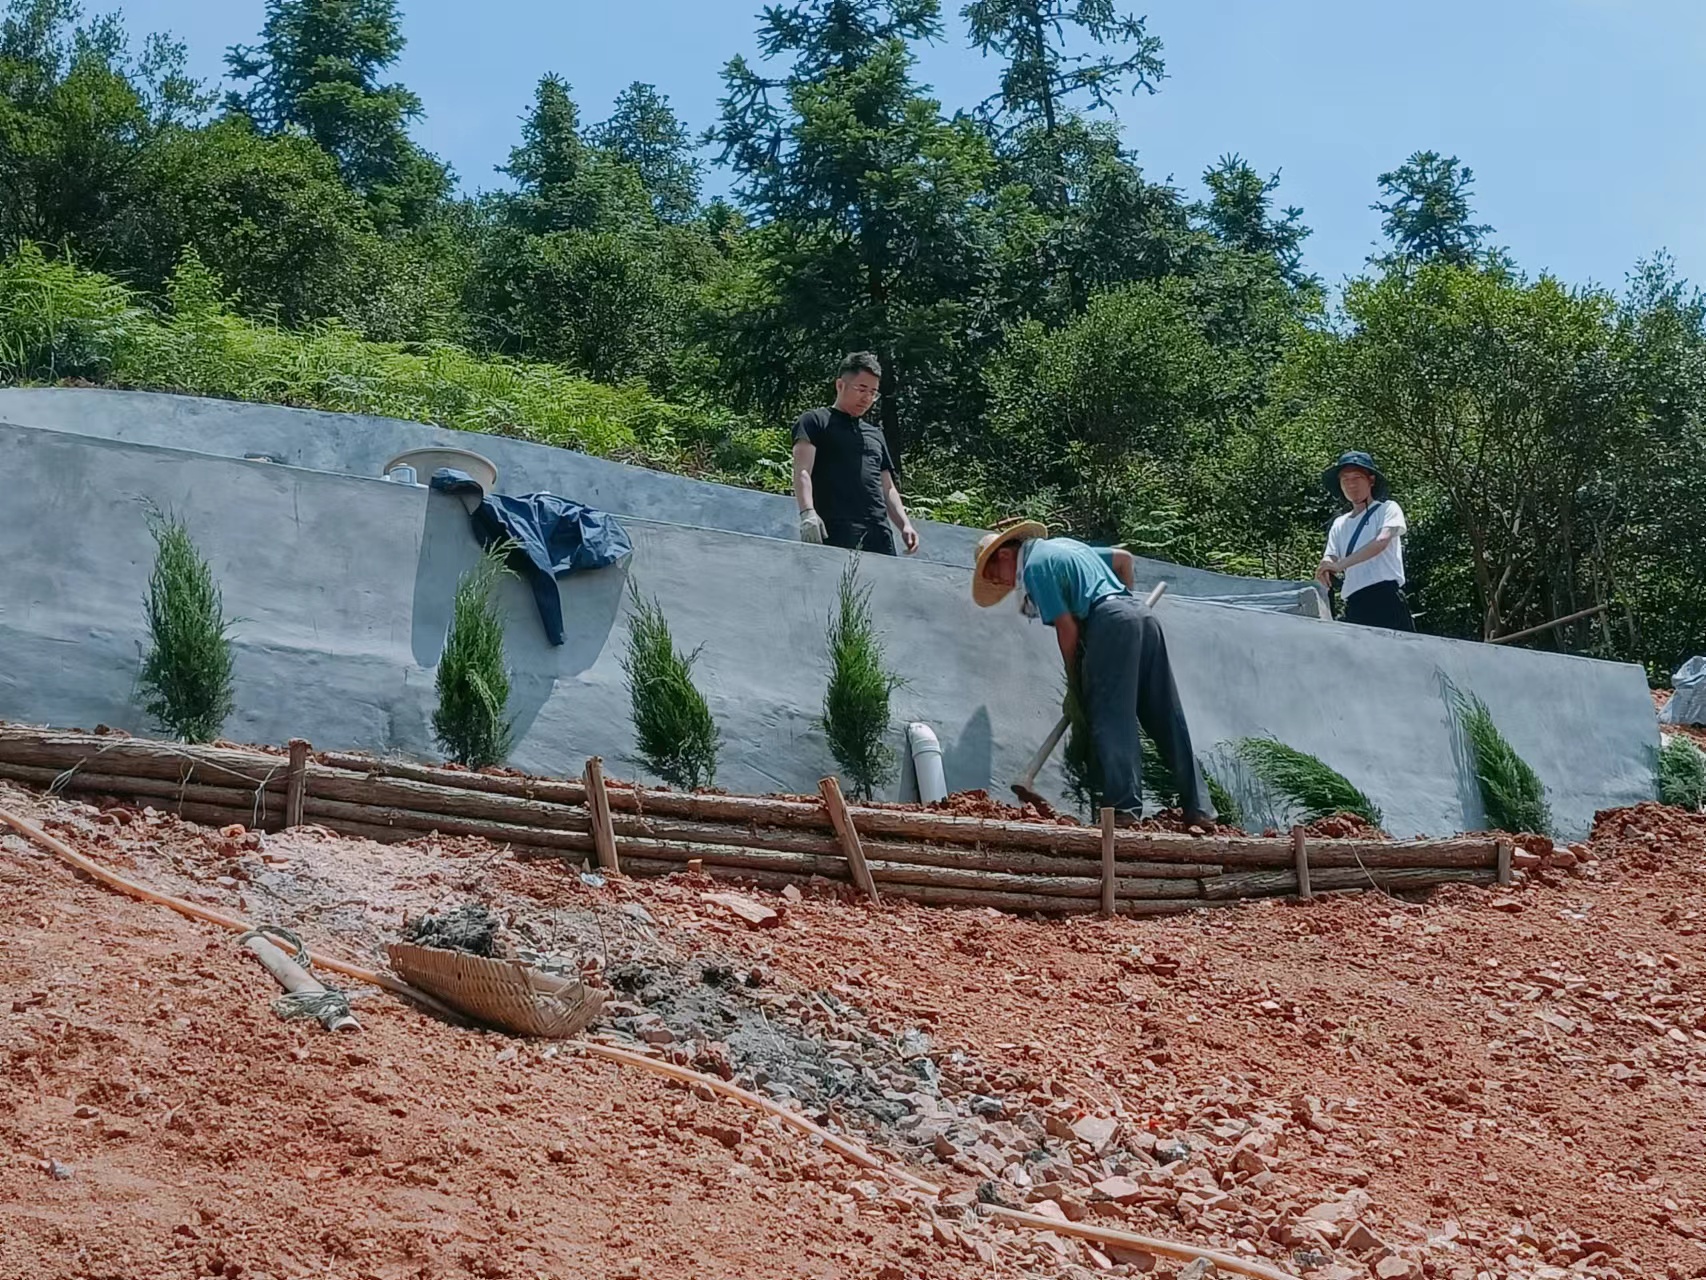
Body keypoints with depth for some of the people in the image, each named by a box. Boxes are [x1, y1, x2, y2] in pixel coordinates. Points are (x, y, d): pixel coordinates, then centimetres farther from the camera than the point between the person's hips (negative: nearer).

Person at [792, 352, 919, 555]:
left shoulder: (876, 435, 29)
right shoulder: (815, 422, 10)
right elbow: (802, 471, -4)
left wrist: (905, 524, 11)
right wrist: (808, 513, -22)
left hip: (878, 533, 6)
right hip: (835, 531, -6)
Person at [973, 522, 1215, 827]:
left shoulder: (1034, 566, 0)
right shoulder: (1064, 544, 27)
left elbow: (1067, 627, -5)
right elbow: (1124, 558, 31)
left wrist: (1073, 681, 5)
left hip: (1110, 621, -8)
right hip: (1142, 613, 8)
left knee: (1110, 721, -8)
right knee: (1168, 721, 7)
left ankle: (1125, 807, -18)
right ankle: (1199, 808, 6)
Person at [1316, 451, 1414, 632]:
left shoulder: (1387, 509, 6)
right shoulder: (1339, 525, 22)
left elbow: (1382, 541, -12)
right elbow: (1330, 559, 12)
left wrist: (1340, 564, -20)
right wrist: (1326, 569, -15)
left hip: (1386, 599, -5)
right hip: (1354, 605, 5)